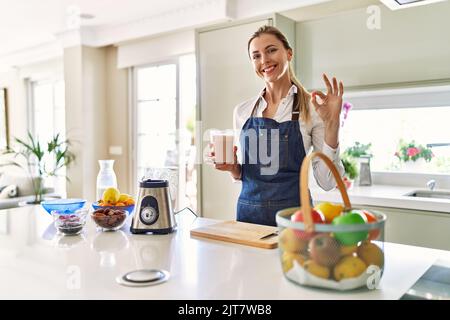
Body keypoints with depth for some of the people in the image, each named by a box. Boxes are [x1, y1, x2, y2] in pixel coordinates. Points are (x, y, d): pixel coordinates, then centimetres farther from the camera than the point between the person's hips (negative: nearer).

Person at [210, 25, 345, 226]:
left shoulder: (312, 107, -6)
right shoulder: (242, 111, 4)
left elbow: (326, 182, -9)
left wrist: (332, 124, -16)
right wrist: (232, 168, -7)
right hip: (248, 211, 3)